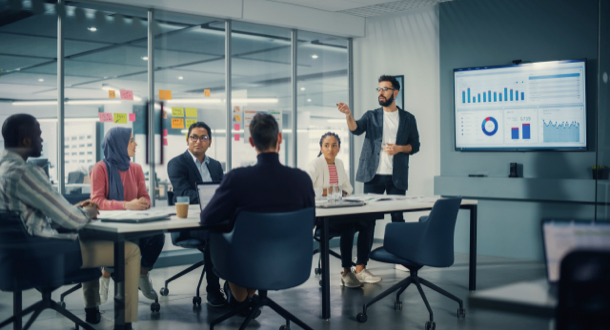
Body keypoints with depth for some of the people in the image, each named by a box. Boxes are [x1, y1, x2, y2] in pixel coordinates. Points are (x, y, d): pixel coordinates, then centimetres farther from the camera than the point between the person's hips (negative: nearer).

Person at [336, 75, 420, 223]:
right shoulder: (371, 116, 10)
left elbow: (415, 145, 9)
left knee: (397, 216, 0)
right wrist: (348, 114, -28)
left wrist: (399, 148, -11)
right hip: (373, 175, 1)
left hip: (397, 177, 0)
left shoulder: (408, 118, 9)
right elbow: (356, 129, -8)